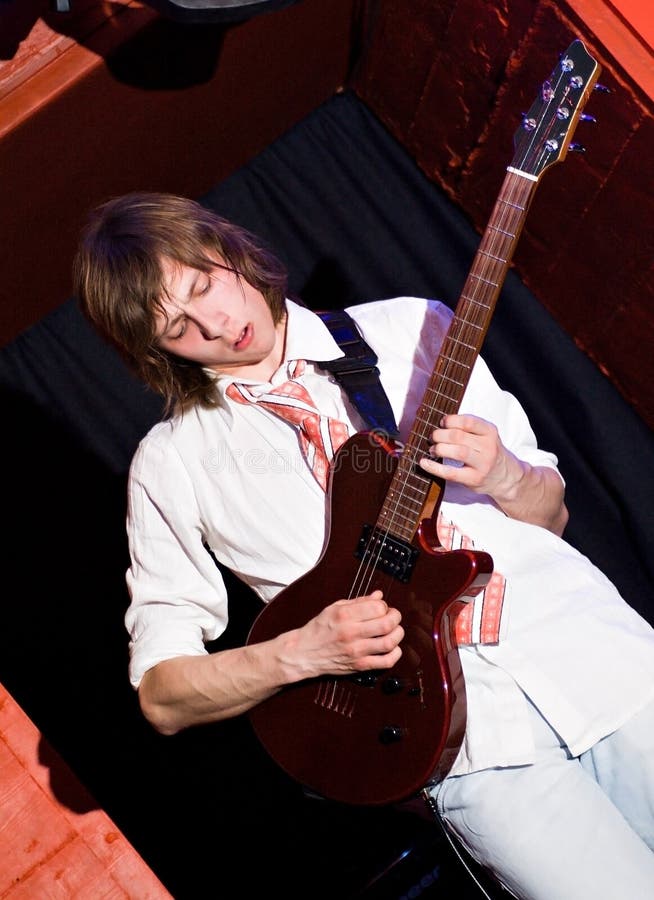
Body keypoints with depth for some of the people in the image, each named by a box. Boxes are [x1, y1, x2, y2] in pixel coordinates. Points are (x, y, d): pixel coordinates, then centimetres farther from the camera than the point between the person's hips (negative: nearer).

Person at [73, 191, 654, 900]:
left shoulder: (412, 329, 6)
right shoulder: (173, 463, 1)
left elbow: (550, 514, 12)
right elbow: (161, 695, 4)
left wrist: (502, 476, -10)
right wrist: (302, 652, -12)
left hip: (585, 634, 2)